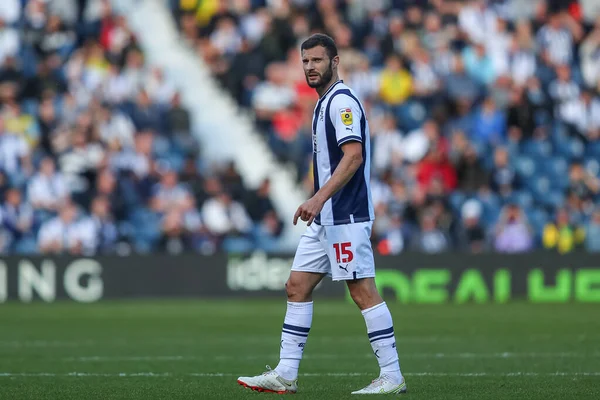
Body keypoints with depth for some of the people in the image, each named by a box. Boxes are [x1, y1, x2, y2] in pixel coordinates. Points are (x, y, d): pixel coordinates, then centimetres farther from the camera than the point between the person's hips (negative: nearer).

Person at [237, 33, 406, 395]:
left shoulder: (342, 101, -12)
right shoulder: (325, 103, 18)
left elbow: (353, 156, -23)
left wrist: (319, 198, -28)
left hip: (347, 216, -10)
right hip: (326, 218, 10)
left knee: (363, 291, -9)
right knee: (297, 287, 8)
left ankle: (392, 376, -5)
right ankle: (285, 375, 10)